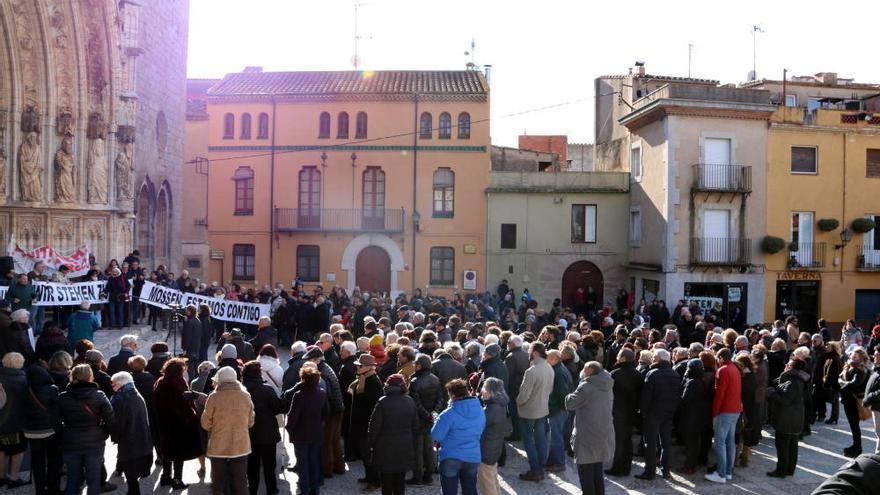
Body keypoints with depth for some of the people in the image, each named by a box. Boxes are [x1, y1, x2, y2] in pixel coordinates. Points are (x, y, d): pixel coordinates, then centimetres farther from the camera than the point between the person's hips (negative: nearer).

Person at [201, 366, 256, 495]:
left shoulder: (214, 397, -12)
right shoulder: (246, 396, -5)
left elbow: (205, 424, -5)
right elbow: (250, 422, 5)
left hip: (218, 447, -2)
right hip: (241, 446, 2)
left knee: (218, 484, 12)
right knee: (241, 484, 11)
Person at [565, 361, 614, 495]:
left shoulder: (586, 386, -17)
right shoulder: (607, 387, 7)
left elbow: (570, 404, -14)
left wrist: (570, 396, 7)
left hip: (588, 438, -8)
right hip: (604, 436, 8)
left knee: (586, 474, 1)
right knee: (597, 473, 19)